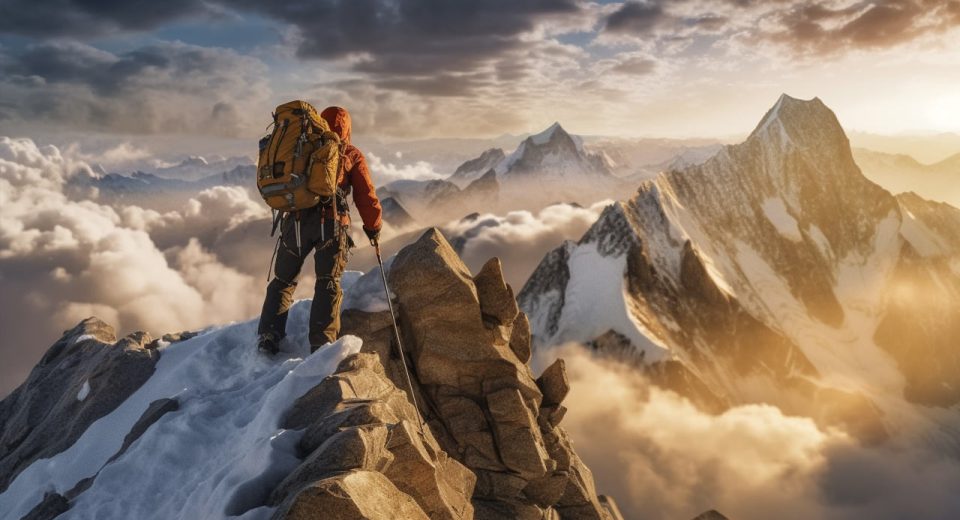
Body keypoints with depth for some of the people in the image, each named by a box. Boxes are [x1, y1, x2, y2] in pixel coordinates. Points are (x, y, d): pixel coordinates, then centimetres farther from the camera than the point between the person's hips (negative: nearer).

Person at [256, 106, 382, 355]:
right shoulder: (351, 154, 13)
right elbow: (366, 196, 11)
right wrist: (374, 228, 22)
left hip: (296, 219, 2)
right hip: (332, 222, -2)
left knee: (283, 280, 14)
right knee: (329, 283, 5)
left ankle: (268, 335, 5)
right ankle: (321, 343, -6)